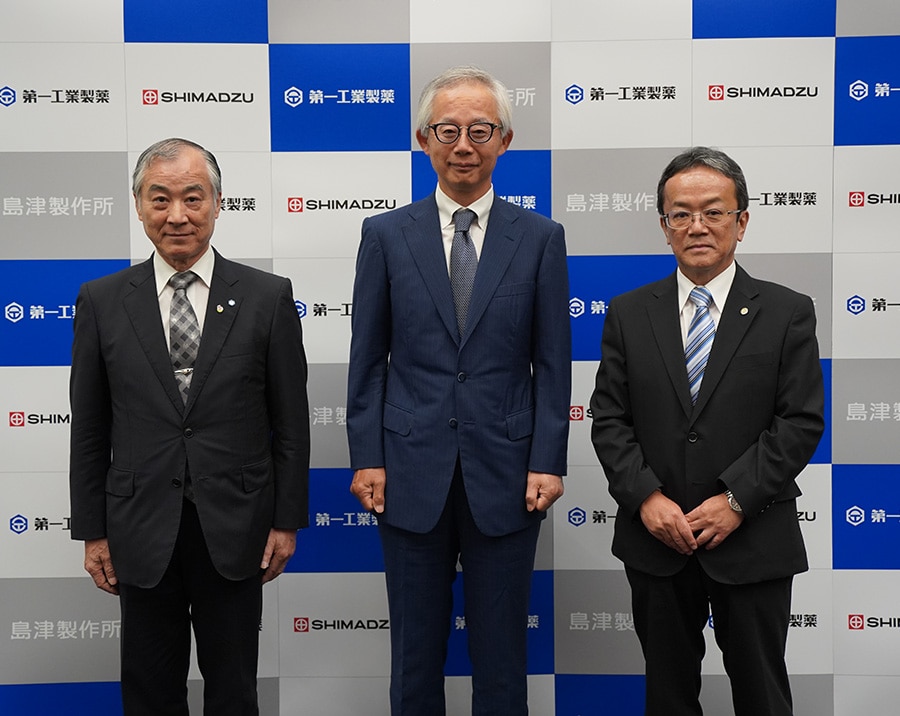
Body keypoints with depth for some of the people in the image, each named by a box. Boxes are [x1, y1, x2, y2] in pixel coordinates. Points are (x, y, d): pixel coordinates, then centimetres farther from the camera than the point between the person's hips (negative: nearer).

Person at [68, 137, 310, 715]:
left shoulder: (267, 297, -3)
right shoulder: (102, 302, 0)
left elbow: (291, 421, -1)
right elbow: (89, 429, 4)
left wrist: (288, 520, -1)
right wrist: (93, 532, 3)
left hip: (235, 531, -1)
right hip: (142, 533, 1)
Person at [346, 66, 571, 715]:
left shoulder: (540, 237, 3)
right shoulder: (386, 235, 3)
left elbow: (552, 362, 2)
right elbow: (368, 359, 3)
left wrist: (548, 461, -5)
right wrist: (366, 458, -2)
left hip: (505, 473, 0)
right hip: (412, 473, 1)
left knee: (502, 652, 12)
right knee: (416, 650, 13)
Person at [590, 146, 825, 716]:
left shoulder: (787, 312, -2)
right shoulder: (629, 314, 4)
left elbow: (801, 422, -7)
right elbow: (609, 419, 0)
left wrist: (736, 499, -16)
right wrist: (647, 497, -13)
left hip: (752, 542, -1)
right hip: (655, 541, 2)